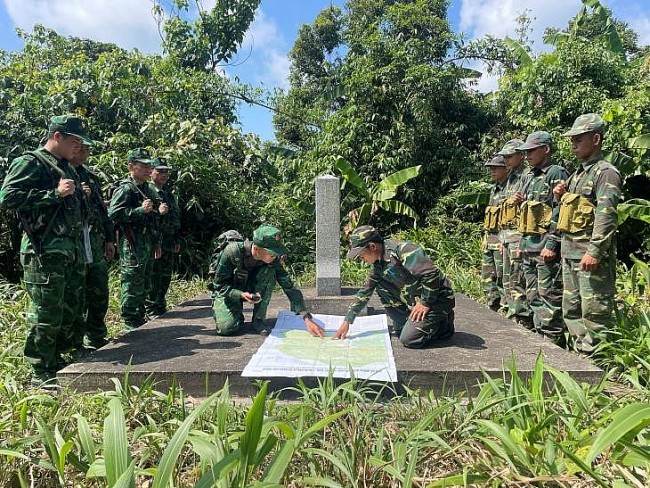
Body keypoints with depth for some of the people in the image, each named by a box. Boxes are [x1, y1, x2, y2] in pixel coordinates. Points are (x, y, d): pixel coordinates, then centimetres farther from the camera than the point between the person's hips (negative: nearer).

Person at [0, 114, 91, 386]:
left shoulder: (66, 169, 20)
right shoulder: (30, 163, -5)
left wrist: (80, 196, 11)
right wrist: (54, 194, -18)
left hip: (72, 251, 9)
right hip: (45, 252, -9)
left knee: (68, 312, 14)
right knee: (46, 314, -3)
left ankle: (56, 362, 28)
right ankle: (41, 375, 8)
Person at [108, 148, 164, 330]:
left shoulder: (148, 190, 17)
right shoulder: (125, 189, -9)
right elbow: (113, 214, -20)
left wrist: (159, 211, 12)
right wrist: (140, 210, -23)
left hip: (148, 244, 9)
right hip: (132, 246, -9)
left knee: (144, 285, 15)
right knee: (132, 285, -4)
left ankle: (140, 318, 27)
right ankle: (130, 323, 5)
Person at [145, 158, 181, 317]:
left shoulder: (168, 193, 18)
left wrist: (176, 240, 20)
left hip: (168, 241, 8)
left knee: (165, 276, 14)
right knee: (153, 276, -4)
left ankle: (160, 306, 26)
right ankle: (149, 309, 6)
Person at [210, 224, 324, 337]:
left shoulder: (272, 259, -23)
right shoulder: (232, 252, -33)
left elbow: (289, 287, -22)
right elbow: (219, 284, -22)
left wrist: (307, 318, -30)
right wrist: (241, 295, -40)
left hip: (249, 287, 3)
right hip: (227, 291, -3)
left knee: (269, 271, -28)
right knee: (226, 328, -29)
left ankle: (258, 319, -15)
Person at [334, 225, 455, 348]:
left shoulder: (402, 250, -24)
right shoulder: (379, 263, 3)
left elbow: (431, 273, -31)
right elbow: (365, 291, 9)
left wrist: (425, 303, -21)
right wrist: (347, 321, 8)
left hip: (437, 299, -8)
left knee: (408, 339, -18)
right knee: (381, 285, -2)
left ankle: (444, 324, 6)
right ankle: (404, 325, 7)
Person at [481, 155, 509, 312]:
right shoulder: (494, 189, 18)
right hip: (490, 239, 9)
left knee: (502, 275, -4)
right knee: (487, 274, 13)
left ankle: (505, 305, 5)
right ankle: (493, 303, 24)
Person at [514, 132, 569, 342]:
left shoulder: (557, 174, -7)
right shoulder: (529, 177, 19)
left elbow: (560, 212, -16)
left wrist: (552, 244, -21)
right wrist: (521, 202, 6)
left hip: (545, 246, -9)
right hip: (528, 246, 9)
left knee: (549, 295, -4)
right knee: (533, 295, 13)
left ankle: (552, 339, 3)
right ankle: (539, 334, 23)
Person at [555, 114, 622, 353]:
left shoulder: (606, 173, -9)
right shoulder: (577, 174, 19)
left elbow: (606, 216, -19)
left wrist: (594, 251, -25)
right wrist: (561, 197, 8)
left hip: (591, 254, -9)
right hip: (569, 252, 10)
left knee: (594, 311, -4)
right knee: (571, 309, 15)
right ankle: (580, 350, 26)